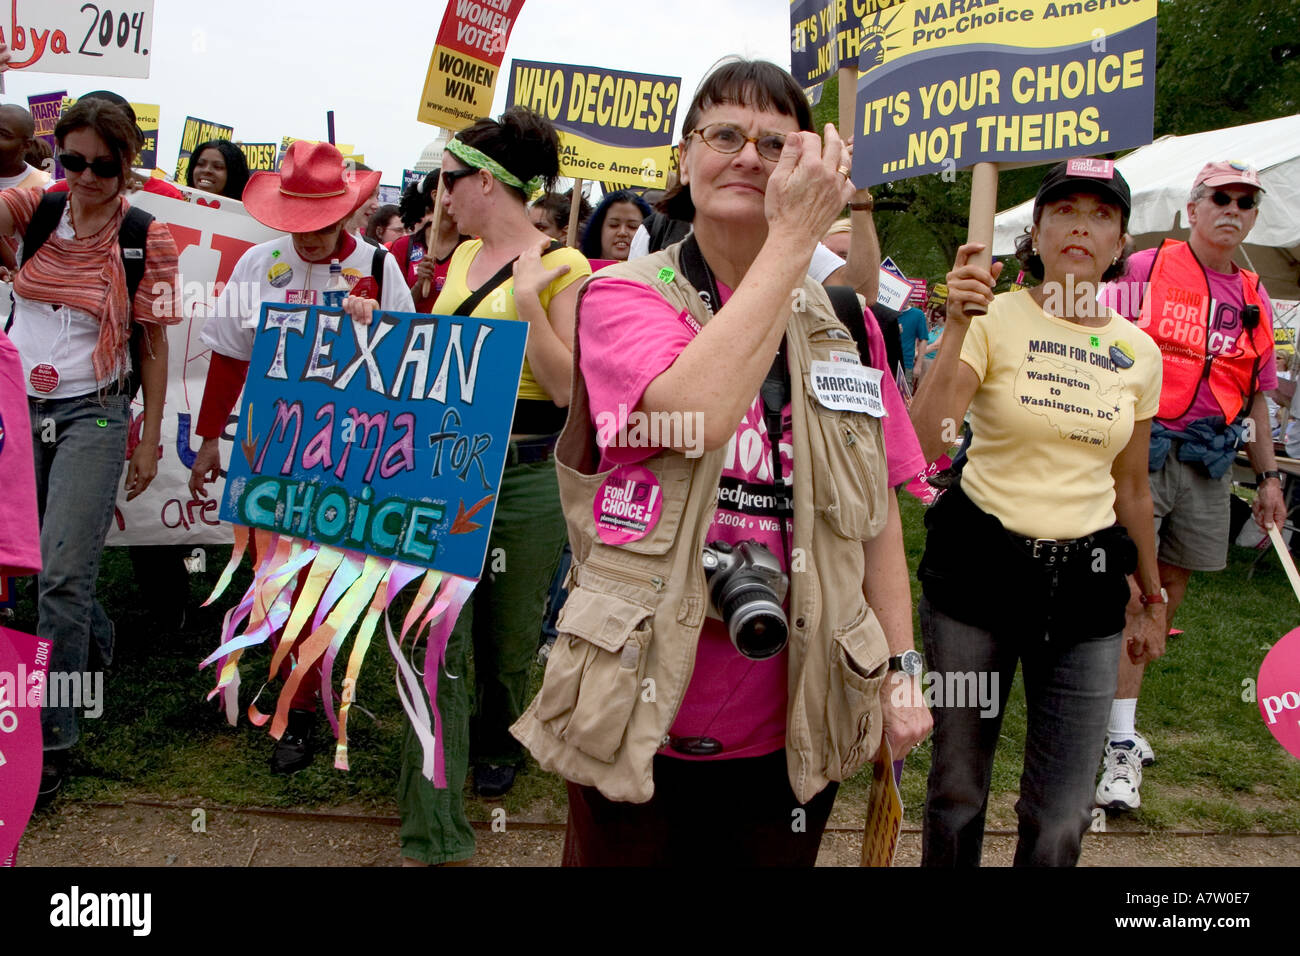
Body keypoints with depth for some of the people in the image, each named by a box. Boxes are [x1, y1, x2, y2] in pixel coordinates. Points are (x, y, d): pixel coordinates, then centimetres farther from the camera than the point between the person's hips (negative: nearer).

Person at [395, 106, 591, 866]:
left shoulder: (561, 267, -9)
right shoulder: (466, 256, 12)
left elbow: (566, 389, -14)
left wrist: (526, 298, -21)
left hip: (524, 476, -5)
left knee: (508, 638, 13)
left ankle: (498, 744, 45)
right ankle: (434, 835, 6)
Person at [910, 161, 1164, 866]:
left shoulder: (1139, 353, 6)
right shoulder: (995, 320, -6)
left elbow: (1131, 490, 16)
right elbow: (923, 444, -21)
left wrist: (1152, 601, 21)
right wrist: (957, 327, -27)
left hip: (1085, 579, 3)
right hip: (979, 565, -3)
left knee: (1062, 815, 5)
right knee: (957, 787, 9)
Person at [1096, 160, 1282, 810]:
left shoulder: (1254, 299, 15)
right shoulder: (1145, 270, 0)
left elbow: (1256, 396, 20)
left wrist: (1268, 476, 17)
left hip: (1209, 463, 6)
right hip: (1140, 450, -5)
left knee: (1169, 591, 10)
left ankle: (1109, 703, 26)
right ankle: (1120, 746, -4)